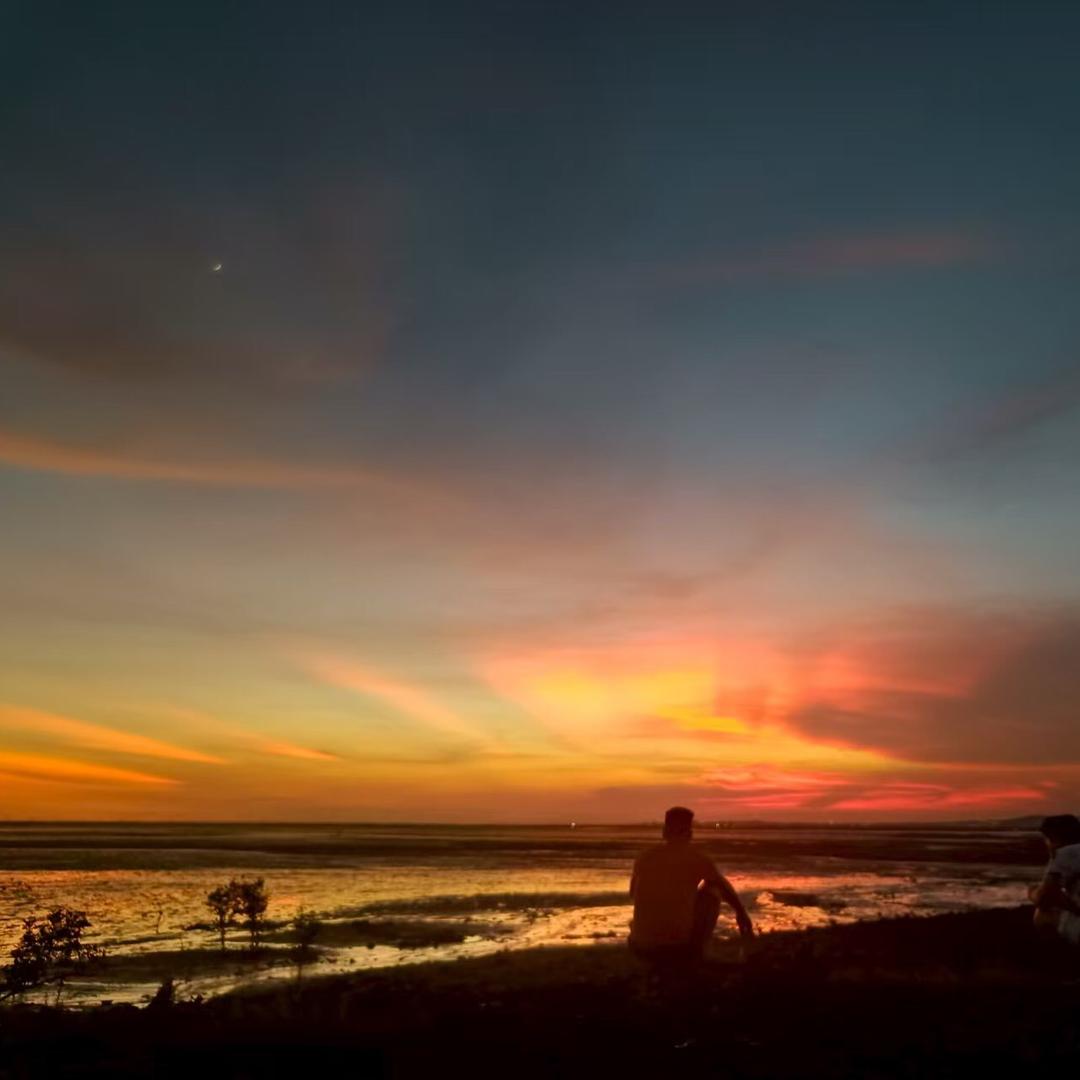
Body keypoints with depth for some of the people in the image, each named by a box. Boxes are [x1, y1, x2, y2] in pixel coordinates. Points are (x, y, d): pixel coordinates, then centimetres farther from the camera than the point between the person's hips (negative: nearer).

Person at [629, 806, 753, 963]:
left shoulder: (645, 856, 5)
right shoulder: (696, 856, -1)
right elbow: (727, 889, 17)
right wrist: (742, 914, 35)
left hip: (641, 948, 4)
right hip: (679, 947, -4)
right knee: (712, 890, 19)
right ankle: (696, 952, 19)